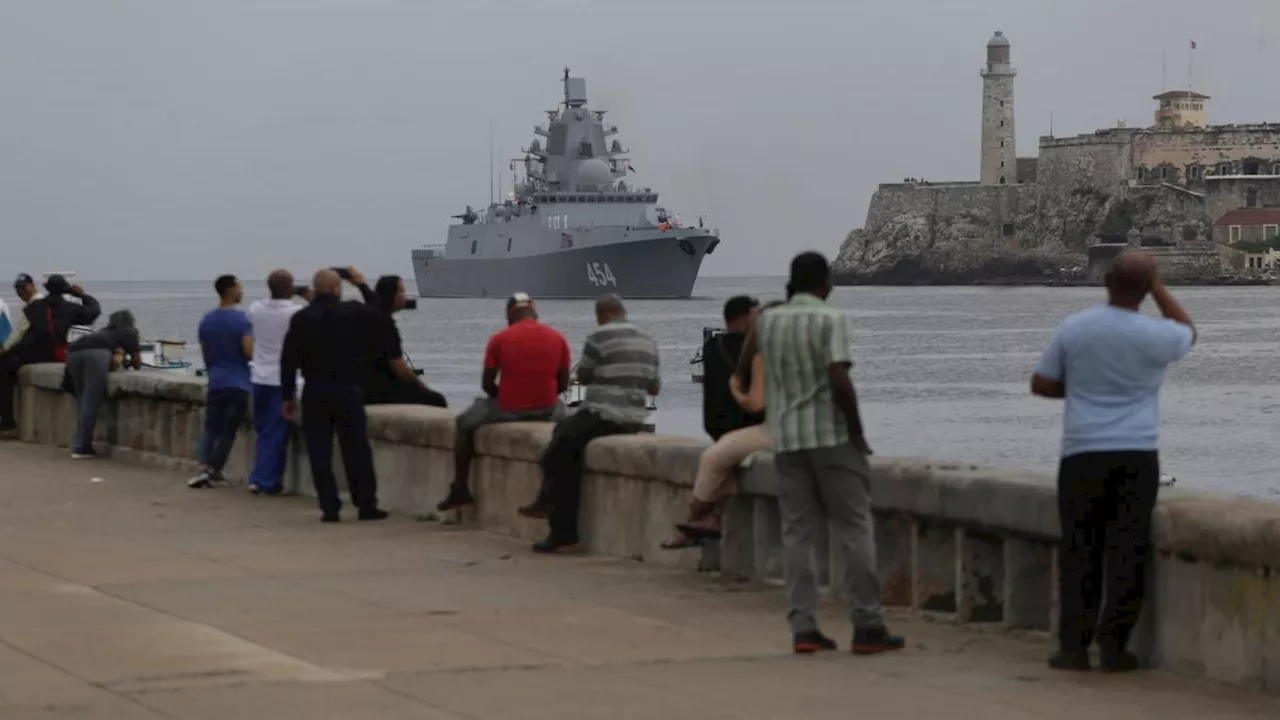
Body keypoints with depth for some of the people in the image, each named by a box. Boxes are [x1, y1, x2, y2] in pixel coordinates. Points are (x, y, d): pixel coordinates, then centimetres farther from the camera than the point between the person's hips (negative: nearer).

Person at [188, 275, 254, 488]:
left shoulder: (207, 320, 6)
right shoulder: (240, 319, -11)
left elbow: (204, 352, 14)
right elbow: (249, 352, -17)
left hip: (215, 382, 4)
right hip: (238, 383, -4)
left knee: (211, 428, 8)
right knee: (228, 430, 4)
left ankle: (204, 468, -9)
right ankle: (214, 471, 3)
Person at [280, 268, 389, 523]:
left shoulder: (301, 318, -1)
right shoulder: (355, 313, -3)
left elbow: (288, 360, -2)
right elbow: (379, 317, 16)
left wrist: (288, 396, 5)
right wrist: (363, 286, 24)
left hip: (314, 393, 0)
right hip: (348, 391, 0)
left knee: (320, 453, 3)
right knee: (357, 450, 6)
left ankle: (330, 508, 0)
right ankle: (366, 506, 7)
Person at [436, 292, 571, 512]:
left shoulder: (499, 339, -6)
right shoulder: (558, 338, 2)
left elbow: (486, 384, -2)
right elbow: (563, 384, 5)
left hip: (508, 411, -2)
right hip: (546, 411, 3)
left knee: (464, 423, 23)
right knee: (560, 410, 38)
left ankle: (460, 490, 19)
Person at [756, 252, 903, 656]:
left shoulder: (767, 322, 8)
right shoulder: (829, 320, -9)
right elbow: (839, 381, -19)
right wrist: (857, 432, -10)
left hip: (786, 439, 5)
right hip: (831, 436, -5)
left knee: (796, 532, 5)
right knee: (853, 530, 0)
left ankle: (803, 627, 0)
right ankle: (867, 626, -3)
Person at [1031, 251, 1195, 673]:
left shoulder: (1073, 329, -2)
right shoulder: (1155, 336, -5)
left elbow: (1041, 384, 6)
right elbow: (1188, 333, 19)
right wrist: (1159, 288, 15)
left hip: (1083, 456, 1)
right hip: (1136, 456, -1)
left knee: (1079, 550, 6)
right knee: (1127, 551, 3)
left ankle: (1074, 646, 3)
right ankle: (1114, 645, 1)